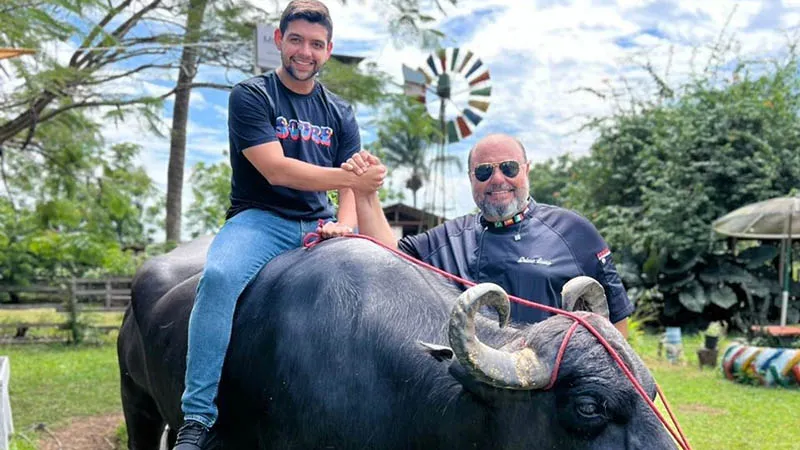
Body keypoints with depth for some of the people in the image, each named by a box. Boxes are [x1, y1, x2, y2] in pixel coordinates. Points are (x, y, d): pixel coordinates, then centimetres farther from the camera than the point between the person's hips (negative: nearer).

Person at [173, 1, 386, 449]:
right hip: (260, 219, -4)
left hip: (318, 226, 4)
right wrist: (350, 177, -21)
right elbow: (276, 170, -13)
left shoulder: (340, 113, 15)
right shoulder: (251, 96, 0)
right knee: (221, 276, -35)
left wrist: (345, 225, -15)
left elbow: (355, 185, 8)